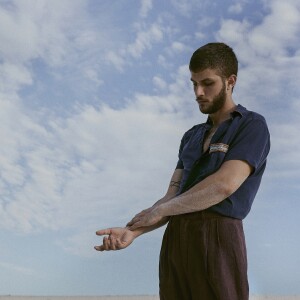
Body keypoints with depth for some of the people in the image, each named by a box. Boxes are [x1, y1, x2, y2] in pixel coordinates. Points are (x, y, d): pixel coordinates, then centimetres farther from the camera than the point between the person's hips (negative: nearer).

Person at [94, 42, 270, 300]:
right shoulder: (191, 137, 20)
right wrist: (132, 232, -4)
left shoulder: (252, 125, -1)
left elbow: (225, 184, -15)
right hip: (175, 239, 6)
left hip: (217, 239, -6)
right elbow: (173, 196, 13)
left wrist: (158, 210, -6)